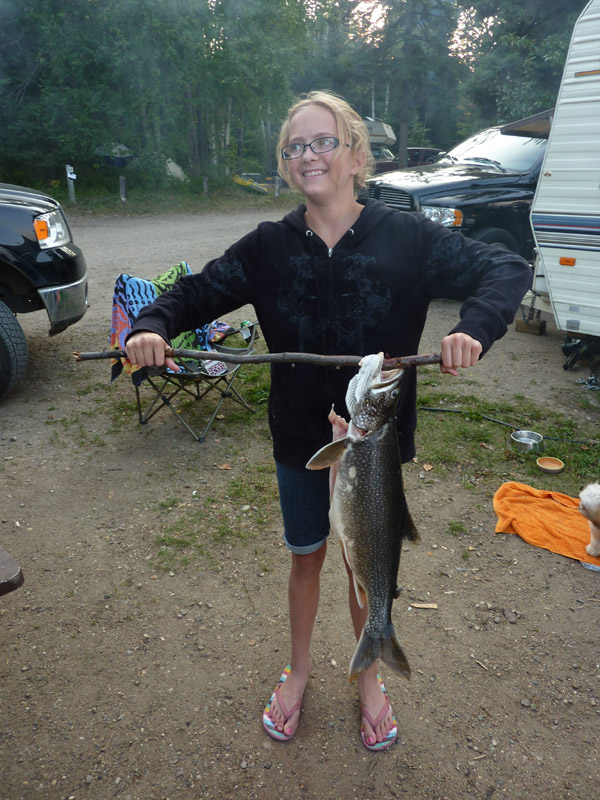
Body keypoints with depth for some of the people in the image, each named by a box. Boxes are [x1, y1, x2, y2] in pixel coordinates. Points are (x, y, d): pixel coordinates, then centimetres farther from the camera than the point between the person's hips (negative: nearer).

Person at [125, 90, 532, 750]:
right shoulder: (270, 246, -5)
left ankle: (369, 674, 47)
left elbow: (507, 269, -11)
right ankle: (298, 668, 48)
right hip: (299, 441, 1)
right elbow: (199, 290, 0)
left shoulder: (407, 237, -11)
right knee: (306, 558, 20)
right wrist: (152, 326, -21)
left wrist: (475, 327, -32)